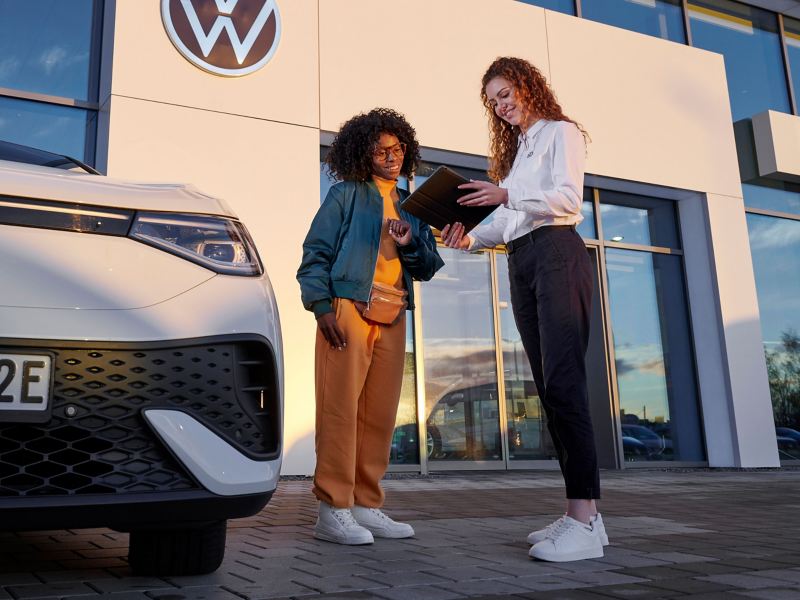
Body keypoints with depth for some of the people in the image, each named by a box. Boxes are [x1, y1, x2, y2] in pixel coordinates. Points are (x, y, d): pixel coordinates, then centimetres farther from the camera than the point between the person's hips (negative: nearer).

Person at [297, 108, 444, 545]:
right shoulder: (347, 195, 7)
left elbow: (428, 268, 18)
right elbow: (315, 252, -1)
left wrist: (410, 244, -3)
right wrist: (321, 306, -12)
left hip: (392, 317, 6)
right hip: (348, 309, -5)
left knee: (380, 415, 5)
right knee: (340, 408, -8)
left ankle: (366, 506, 13)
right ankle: (334, 509, -3)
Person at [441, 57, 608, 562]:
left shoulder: (561, 132, 7)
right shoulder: (516, 149, 28)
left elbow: (569, 198, -10)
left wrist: (506, 195, -23)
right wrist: (469, 238, 1)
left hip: (556, 253, -8)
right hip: (520, 262, 8)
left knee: (563, 379, -18)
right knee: (550, 385, 0)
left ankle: (585, 520, -21)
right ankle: (581, 513, 1)